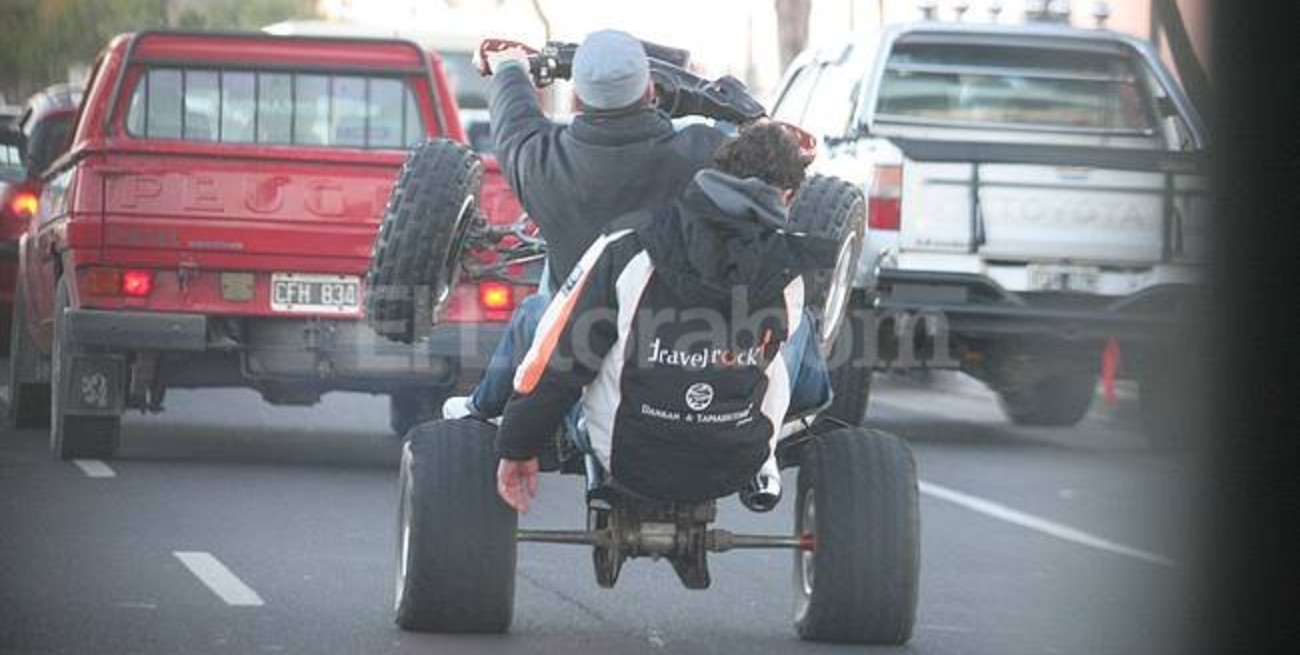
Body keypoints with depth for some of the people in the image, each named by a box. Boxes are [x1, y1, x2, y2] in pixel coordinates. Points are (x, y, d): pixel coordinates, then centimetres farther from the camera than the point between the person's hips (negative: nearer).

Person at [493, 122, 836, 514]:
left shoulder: (627, 250, -16)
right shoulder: (785, 273, -13)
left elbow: (555, 356, -11)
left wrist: (516, 448, -2)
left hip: (625, 462, 0)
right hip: (735, 471, 1)